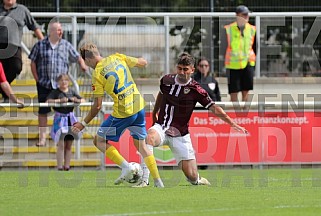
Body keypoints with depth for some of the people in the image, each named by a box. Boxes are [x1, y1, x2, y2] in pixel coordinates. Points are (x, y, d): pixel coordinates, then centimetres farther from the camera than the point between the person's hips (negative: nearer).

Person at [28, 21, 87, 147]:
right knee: (43, 111, 0)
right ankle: (42, 138, 7)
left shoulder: (66, 45, 6)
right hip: (44, 84, -1)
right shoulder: (40, 45, 2)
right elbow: (33, 62, 6)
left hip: (60, 85, 1)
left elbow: (77, 57, 13)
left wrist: (82, 64, -8)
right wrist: (37, 78, 0)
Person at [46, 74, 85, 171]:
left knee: (69, 145, 6)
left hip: (70, 118, 5)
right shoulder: (55, 92, -1)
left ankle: (67, 166, 10)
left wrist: (76, 100, -10)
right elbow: (48, 101, -15)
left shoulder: (72, 92, 11)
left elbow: (83, 100, 10)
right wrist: (59, 100, -24)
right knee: (61, 144, -10)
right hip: (60, 118, -4)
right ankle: (59, 166, -9)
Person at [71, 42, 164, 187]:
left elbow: (97, 106, -10)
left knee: (99, 141, 10)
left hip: (122, 112, -6)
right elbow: (143, 63, 13)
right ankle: (158, 182, 12)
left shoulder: (97, 74, -10)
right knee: (141, 145, 17)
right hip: (139, 107, 6)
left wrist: (83, 124, 0)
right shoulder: (117, 58, 4)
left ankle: (125, 166, -5)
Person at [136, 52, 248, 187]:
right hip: (161, 128, 2)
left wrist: (233, 124, -20)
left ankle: (198, 181, 33)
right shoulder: (166, 80, 1)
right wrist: (155, 112, 38)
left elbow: (214, 108, -10)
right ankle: (144, 180, -35)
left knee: (191, 175, -6)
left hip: (180, 134, -2)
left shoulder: (195, 90, -10)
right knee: (149, 138, -36)